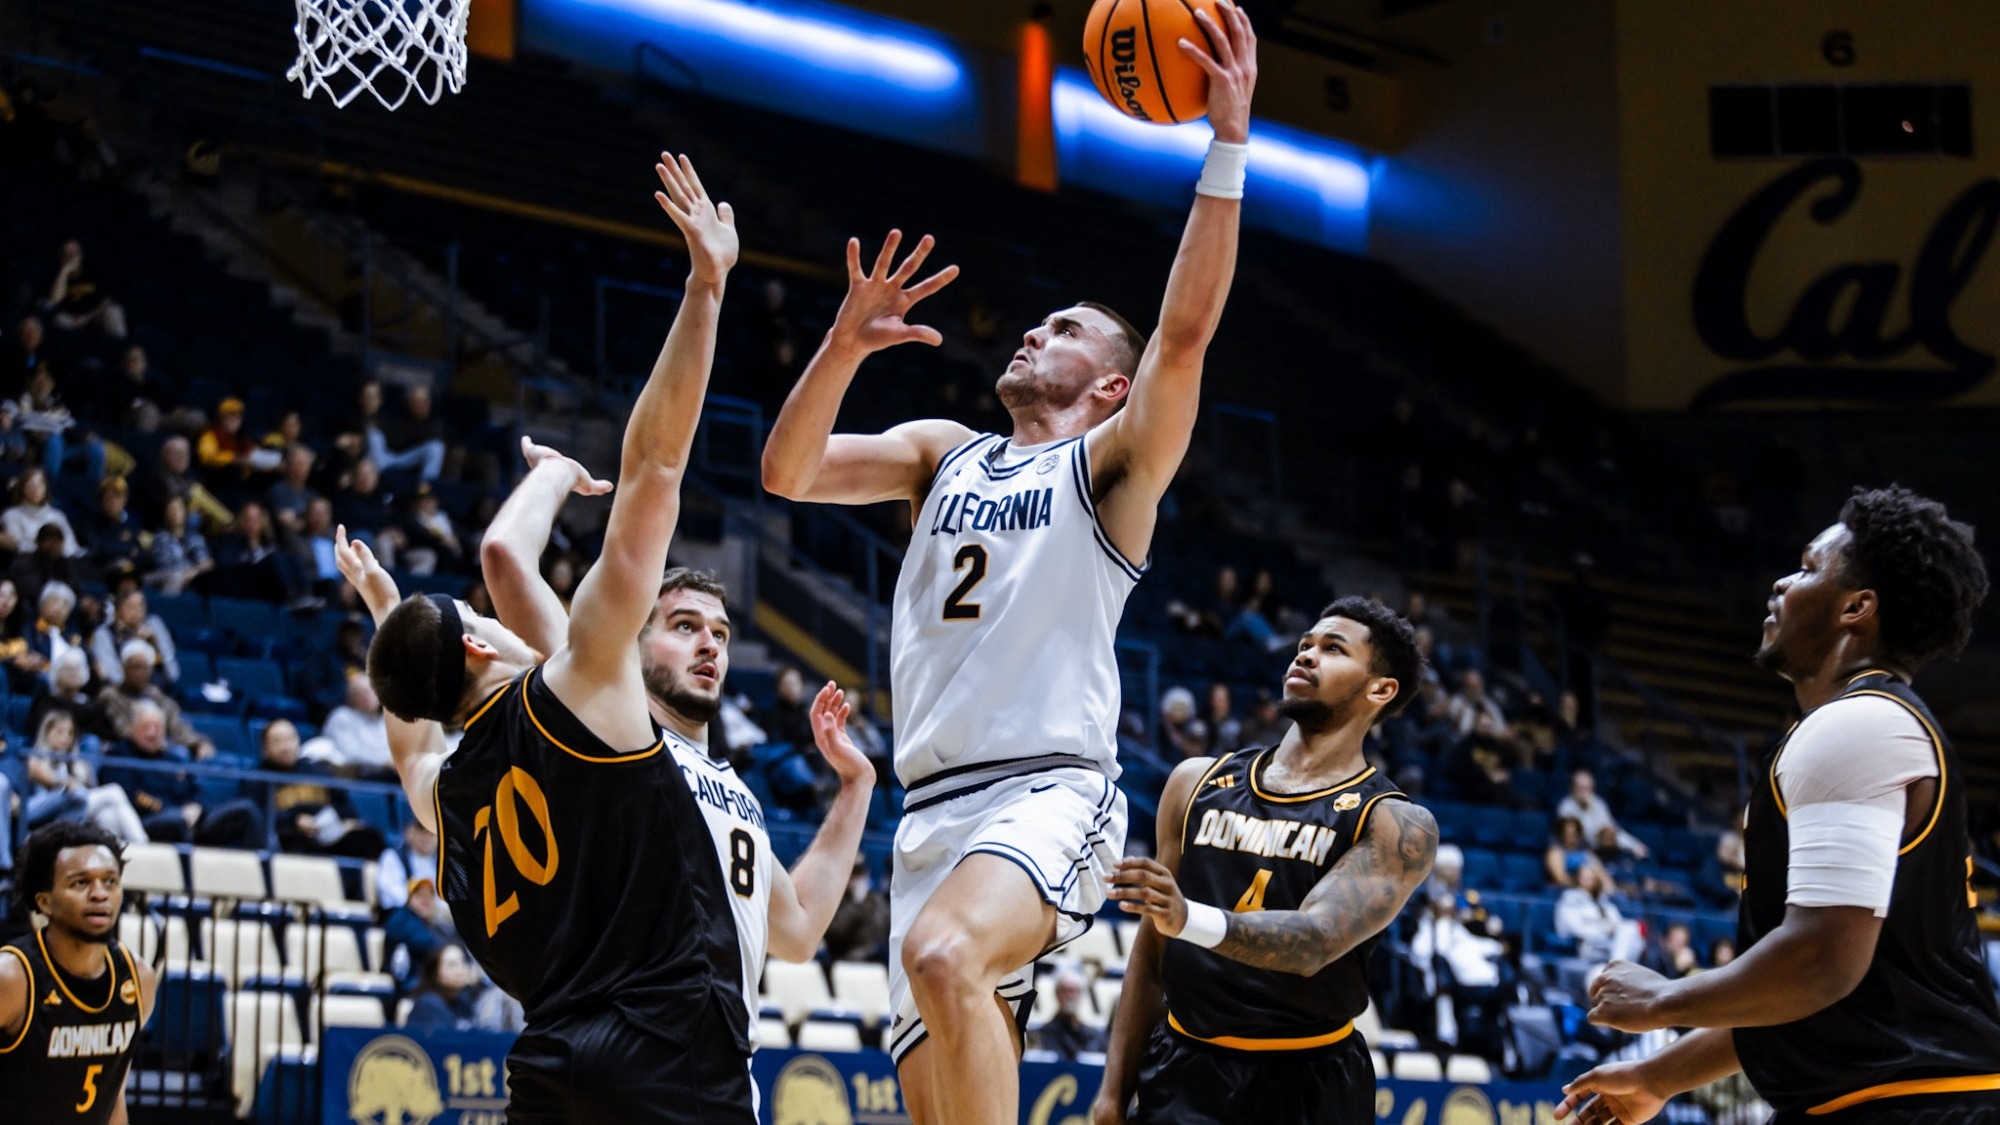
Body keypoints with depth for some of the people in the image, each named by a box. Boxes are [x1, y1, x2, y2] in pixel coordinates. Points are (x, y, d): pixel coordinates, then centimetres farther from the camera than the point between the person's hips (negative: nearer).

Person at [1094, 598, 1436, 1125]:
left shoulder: (1397, 825, -6)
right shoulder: (1198, 783, 8)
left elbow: (1314, 943, -21)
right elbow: (1151, 952, 12)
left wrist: (1191, 919, -38)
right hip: (1185, 1073, 3)